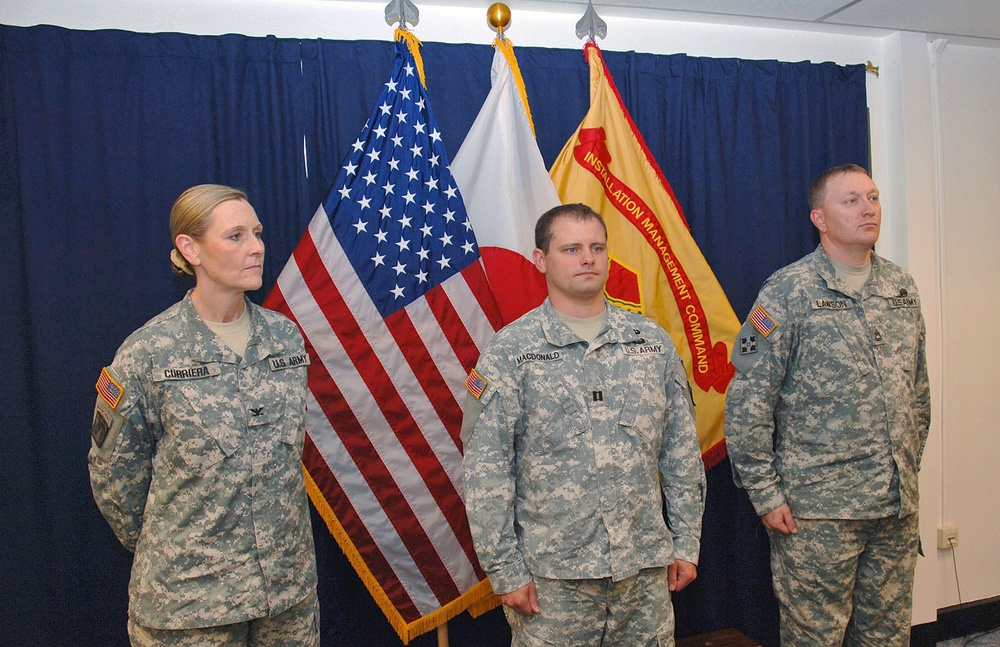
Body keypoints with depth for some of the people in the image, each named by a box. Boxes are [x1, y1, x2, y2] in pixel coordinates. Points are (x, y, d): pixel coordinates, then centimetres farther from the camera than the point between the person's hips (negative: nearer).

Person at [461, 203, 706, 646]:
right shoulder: (509, 352, -6)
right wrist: (504, 569, -8)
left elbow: (681, 450, 9)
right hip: (551, 575, -3)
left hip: (645, 568, 4)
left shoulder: (652, 340, 5)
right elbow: (486, 471, -7)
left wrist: (686, 541, 7)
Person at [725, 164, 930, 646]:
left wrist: (909, 469, 16)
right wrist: (765, 494, -12)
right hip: (817, 510, -5)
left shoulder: (902, 288, 9)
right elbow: (747, 402, -12)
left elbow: (919, 388, 18)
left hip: (898, 505, 6)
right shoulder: (789, 291, -10)